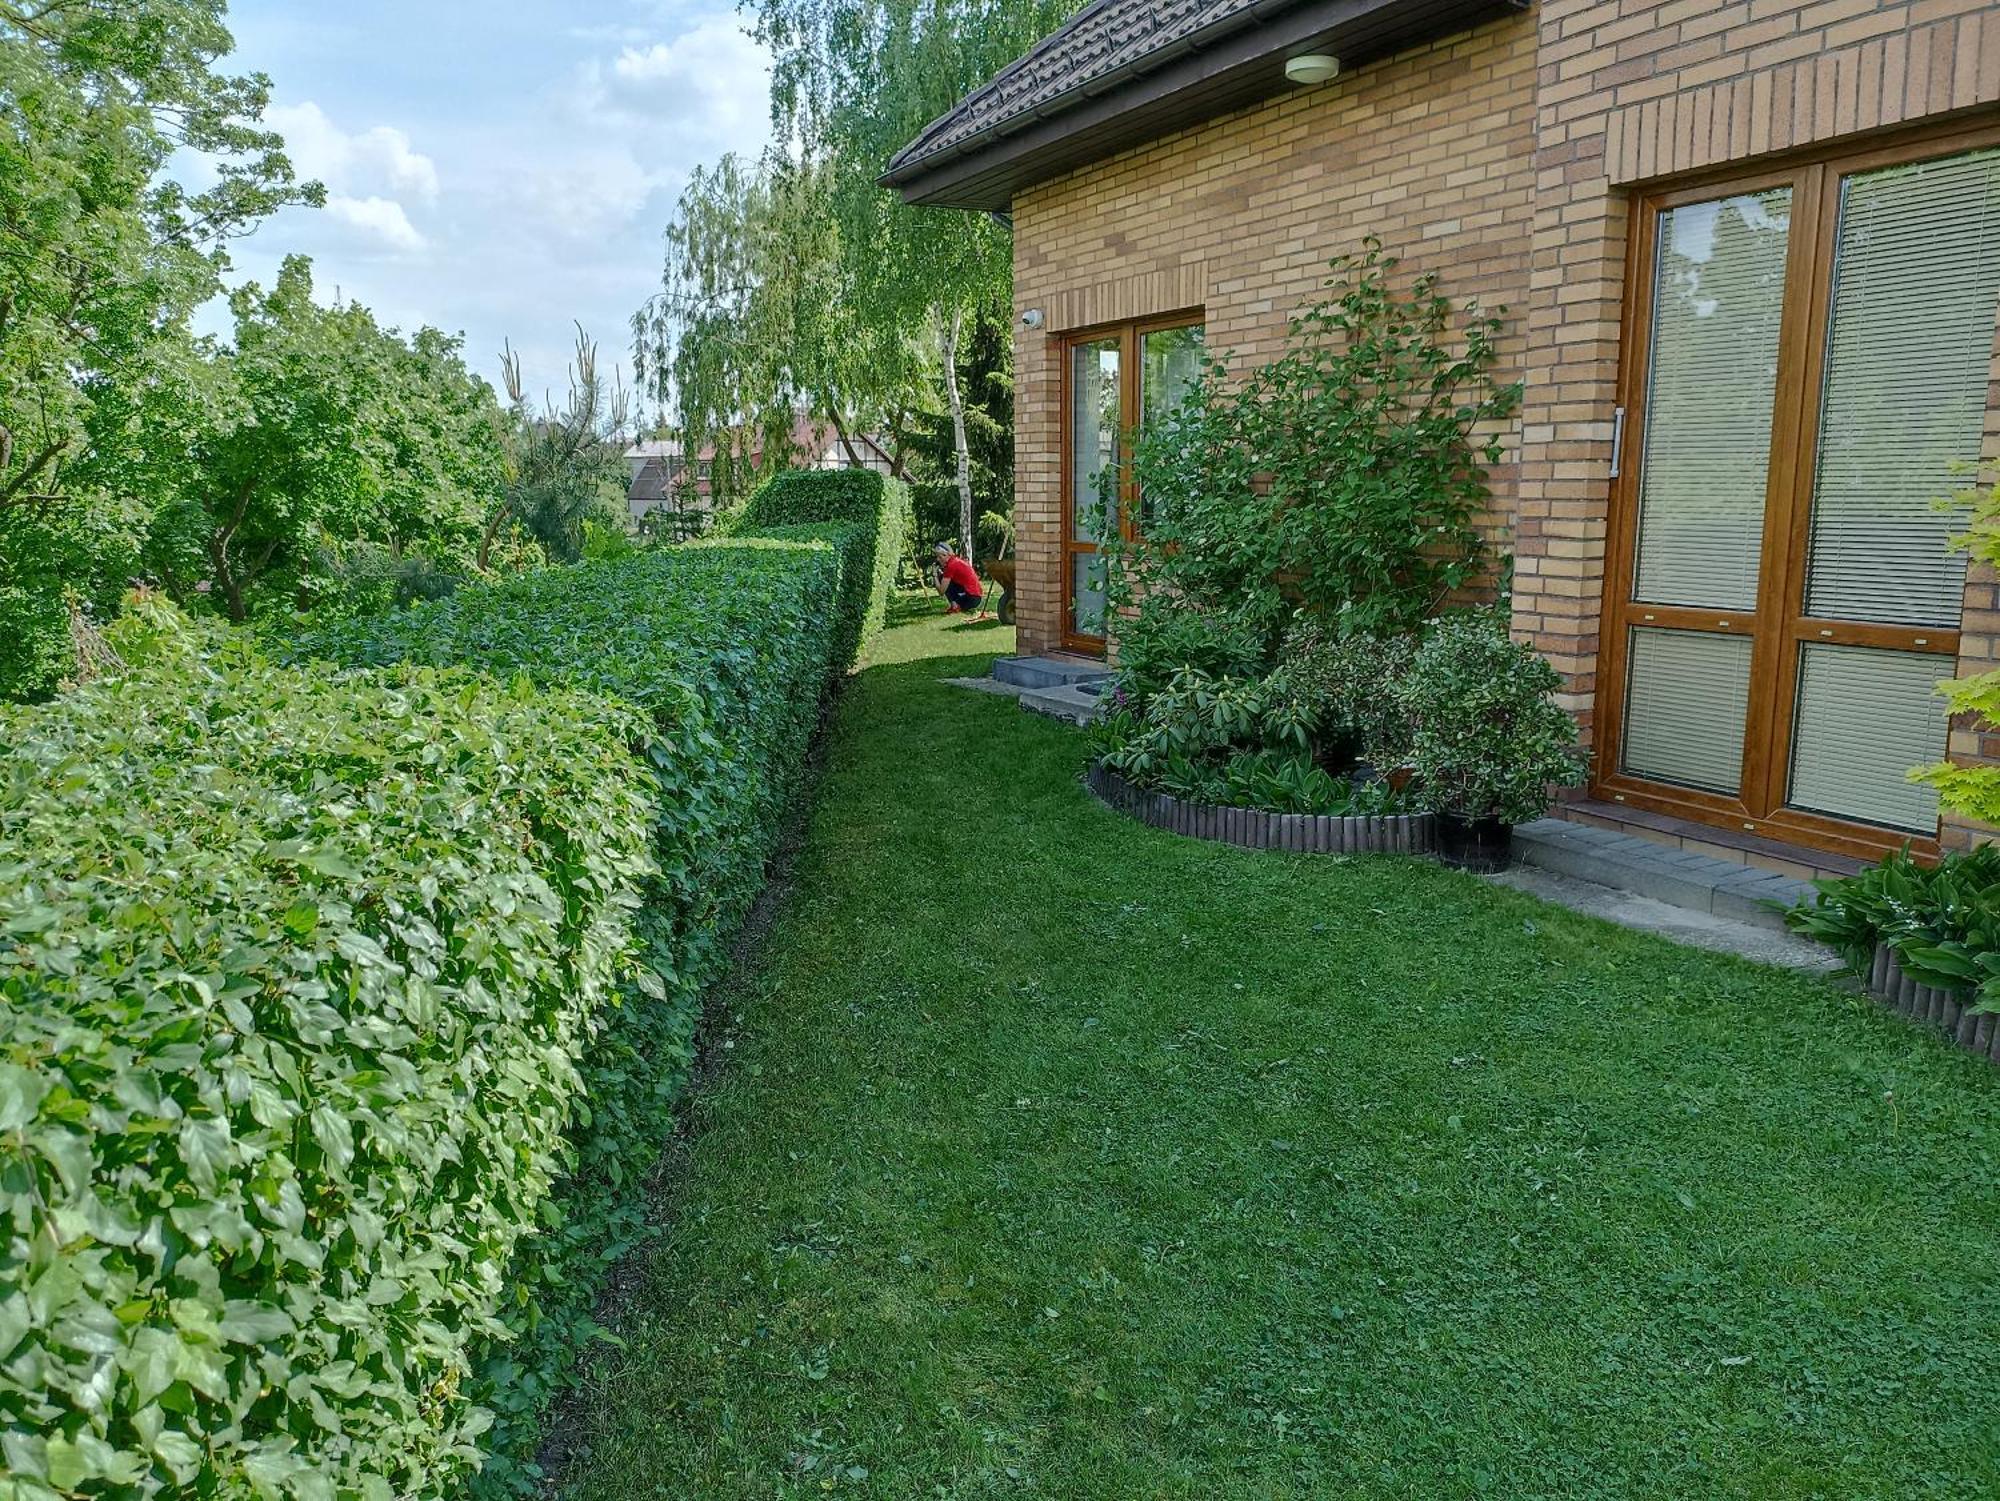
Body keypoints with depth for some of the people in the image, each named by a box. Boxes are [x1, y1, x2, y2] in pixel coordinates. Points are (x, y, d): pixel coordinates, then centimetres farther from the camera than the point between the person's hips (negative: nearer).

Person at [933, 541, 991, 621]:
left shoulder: (951, 565, -11)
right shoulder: (957, 560, 14)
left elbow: (941, 591, -10)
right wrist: (941, 572, 12)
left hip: (972, 599, -9)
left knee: (942, 578, -2)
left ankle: (956, 606, -2)